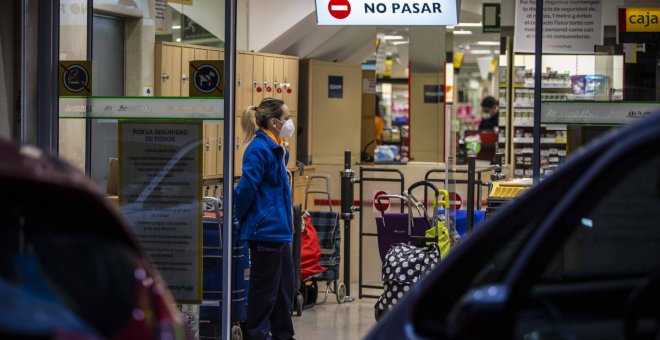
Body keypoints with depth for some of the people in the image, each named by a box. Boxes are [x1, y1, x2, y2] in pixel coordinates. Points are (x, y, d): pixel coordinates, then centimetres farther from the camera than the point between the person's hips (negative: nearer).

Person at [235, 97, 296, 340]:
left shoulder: (277, 149, 13)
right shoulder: (259, 149, -16)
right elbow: (246, 187, -21)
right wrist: (240, 218, -8)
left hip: (279, 229, 10)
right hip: (266, 230, -10)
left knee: (285, 285, 16)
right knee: (265, 288, -1)